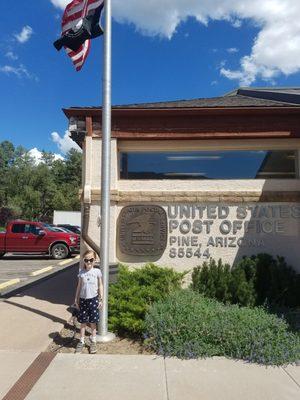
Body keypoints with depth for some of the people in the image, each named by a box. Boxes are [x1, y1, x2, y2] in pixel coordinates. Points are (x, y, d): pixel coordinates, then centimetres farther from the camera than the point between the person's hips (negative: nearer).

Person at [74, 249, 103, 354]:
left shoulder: (97, 271, -4)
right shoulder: (81, 272, 0)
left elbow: (100, 286, 1)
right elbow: (79, 286, 8)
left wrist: (101, 299, -1)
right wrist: (76, 299, 8)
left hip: (93, 299, -1)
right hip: (83, 299, 1)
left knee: (93, 321, 8)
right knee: (83, 321, 9)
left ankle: (93, 341, 23)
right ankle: (81, 341, 23)